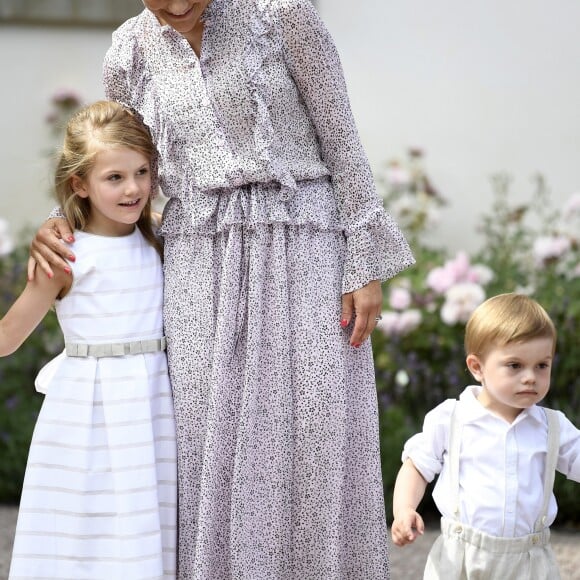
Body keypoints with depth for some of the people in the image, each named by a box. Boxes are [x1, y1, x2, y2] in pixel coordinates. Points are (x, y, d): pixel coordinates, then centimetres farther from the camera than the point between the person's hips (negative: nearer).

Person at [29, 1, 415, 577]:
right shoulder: (131, 53, 4)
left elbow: (340, 135, -3)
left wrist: (367, 268, -7)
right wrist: (62, 231, -4)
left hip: (300, 247, -2)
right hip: (205, 263, 3)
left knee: (318, 440, -6)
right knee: (213, 446, -2)